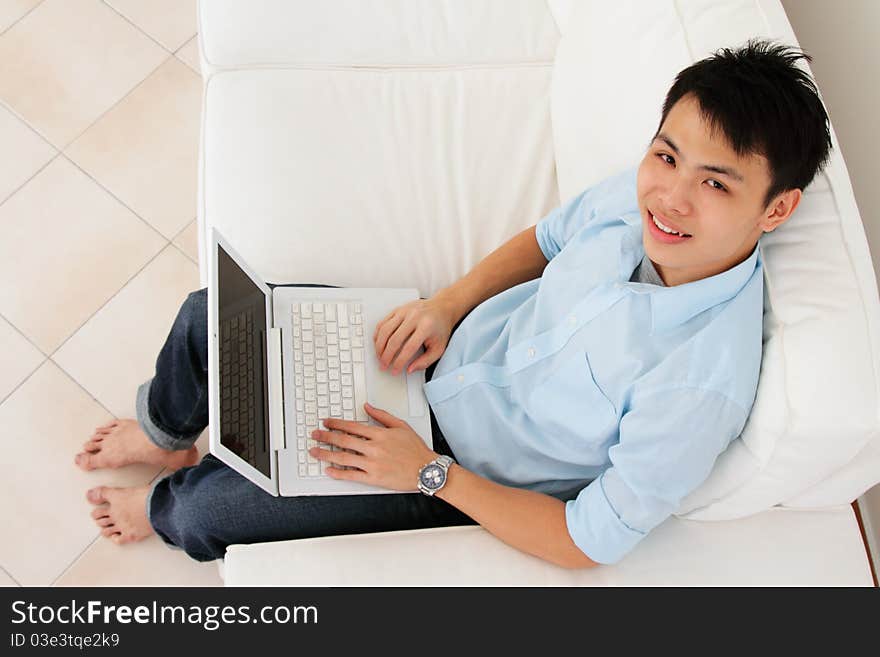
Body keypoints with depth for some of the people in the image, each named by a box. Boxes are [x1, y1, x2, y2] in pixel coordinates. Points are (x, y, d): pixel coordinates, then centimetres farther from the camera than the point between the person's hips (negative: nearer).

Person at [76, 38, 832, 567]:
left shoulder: (705, 380, -34)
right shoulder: (632, 195, -18)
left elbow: (590, 541, -25)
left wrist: (428, 472, -21)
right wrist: (446, 303, -10)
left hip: (471, 479, -5)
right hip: (449, 355, 5)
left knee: (206, 516, -3)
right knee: (212, 317, 7)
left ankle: (169, 502, 40)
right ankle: (168, 432, 46)